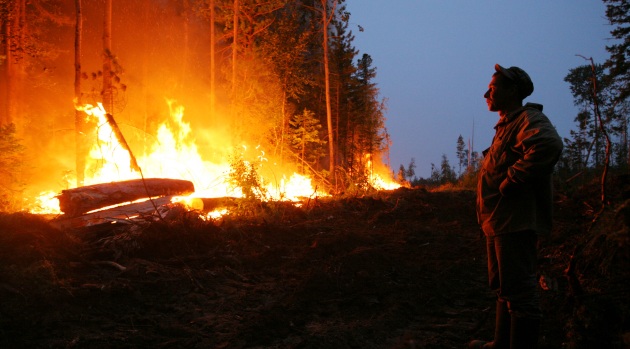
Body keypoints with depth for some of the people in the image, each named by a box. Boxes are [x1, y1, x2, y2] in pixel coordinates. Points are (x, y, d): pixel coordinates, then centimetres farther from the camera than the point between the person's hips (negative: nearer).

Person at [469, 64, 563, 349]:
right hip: (500, 221, 11)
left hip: (515, 222, -11)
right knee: (504, 288, 20)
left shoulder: (528, 119, -10)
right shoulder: (506, 126, 21)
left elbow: (549, 144, -33)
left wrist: (511, 180, -25)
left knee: (520, 292, -7)